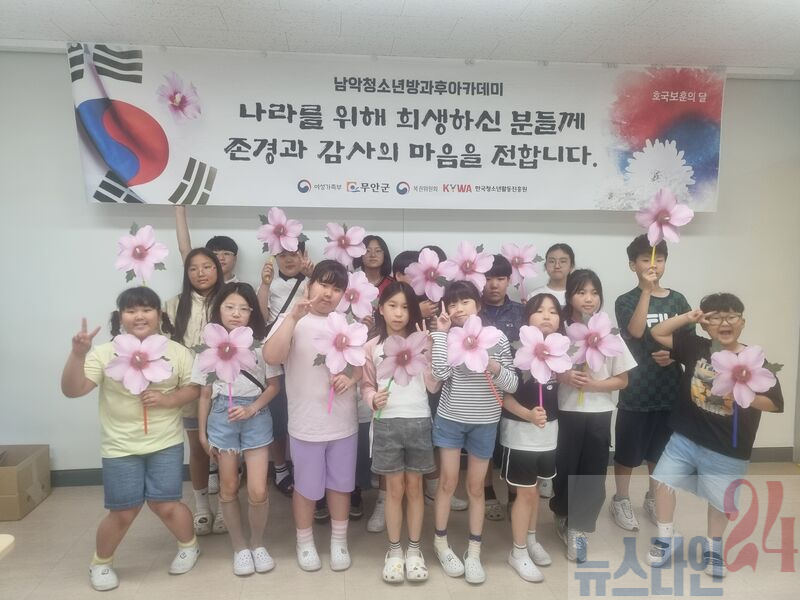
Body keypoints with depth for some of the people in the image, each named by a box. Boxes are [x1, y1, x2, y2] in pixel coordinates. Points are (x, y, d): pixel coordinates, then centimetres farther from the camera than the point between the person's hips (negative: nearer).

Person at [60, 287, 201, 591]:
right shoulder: (104, 354, -7)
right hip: (121, 447, 0)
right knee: (124, 511, 5)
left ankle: (189, 545, 33)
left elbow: (194, 388, 3)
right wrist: (78, 354, -28)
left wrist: (168, 399, -15)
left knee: (165, 504, 3)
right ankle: (101, 562, 34)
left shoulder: (176, 352, -2)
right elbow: (72, 390, -13)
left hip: (166, 444, 1)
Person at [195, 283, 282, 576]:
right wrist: (202, 432, 5)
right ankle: (239, 547, 30)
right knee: (229, 488, 11)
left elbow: (273, 386, 0)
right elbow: (205, 394, 4)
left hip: (256, 417, -1)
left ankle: (257, 543, 23)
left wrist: (252, 409, -15)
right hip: (222, 417, 1)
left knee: (258, 491, -3)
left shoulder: (261, 343, -6)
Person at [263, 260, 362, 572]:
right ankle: (305, 543, 36)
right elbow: (271, 357, -24)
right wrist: (294, 316, -30)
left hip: (344, 422, 3)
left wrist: (351, 378, -11)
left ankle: (339, 541, 37)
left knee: (340, 484, 17)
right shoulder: (291, 319, -8)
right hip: (306, 424, -3)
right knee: (306, 487, 13)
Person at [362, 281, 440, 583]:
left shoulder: (421, 342, 1)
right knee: (395, 489, 8)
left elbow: (433, 385, -3)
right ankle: (394, 551, 24)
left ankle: (414, 550, 25)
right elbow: (366, 386, 5)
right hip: (386, 423, -1)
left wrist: (427, 349, -11)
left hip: (418, 421, 1)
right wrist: (374, 399, -17)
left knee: (415, 488, 11)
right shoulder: (372, 346, 0)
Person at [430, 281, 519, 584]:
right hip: (450, 419, 0)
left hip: (484, 422, 0)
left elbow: (512, 384, -4)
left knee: (476, 486, 10)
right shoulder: (447, 337, -4)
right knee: (448, 481, 8)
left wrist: (496, 368, -24)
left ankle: (474, 551, 23)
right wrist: (440, 332, -17)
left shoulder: (497, 337, -5)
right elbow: (441, 373, -21)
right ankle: (441, 542, 28)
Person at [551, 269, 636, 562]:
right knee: (563, 470, 8)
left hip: (598, 414, 1)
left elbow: (622, 380, 1)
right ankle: (563, 515, 37)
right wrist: (564, 377, -17)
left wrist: (594, 384, -15)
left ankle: (578, 528, 25)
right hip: (565, 412, -1)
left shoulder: (609, 335, -3)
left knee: (593, 476, 6)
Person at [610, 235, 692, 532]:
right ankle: (621, 500, 26)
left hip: (669, 388, 3)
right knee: (627, 450, 7)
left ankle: (653, 498, 36)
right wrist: (647, 290, -23)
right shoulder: (626, 301, -5)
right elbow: (636, 331, -24)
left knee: (660, 449, 16)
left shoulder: (677, 300, 4)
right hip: (636, 389, -3)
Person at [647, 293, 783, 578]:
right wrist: (688, 317, -10)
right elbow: (658, 333, -1)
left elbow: (775, 403, -6)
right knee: (663, 481, 2)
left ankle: (713, 547, 39)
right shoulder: (695, 347, -3)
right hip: (685, 437, 2)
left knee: (719, 500, 13)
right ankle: (666, 539, 24)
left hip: (727, 450, -2)